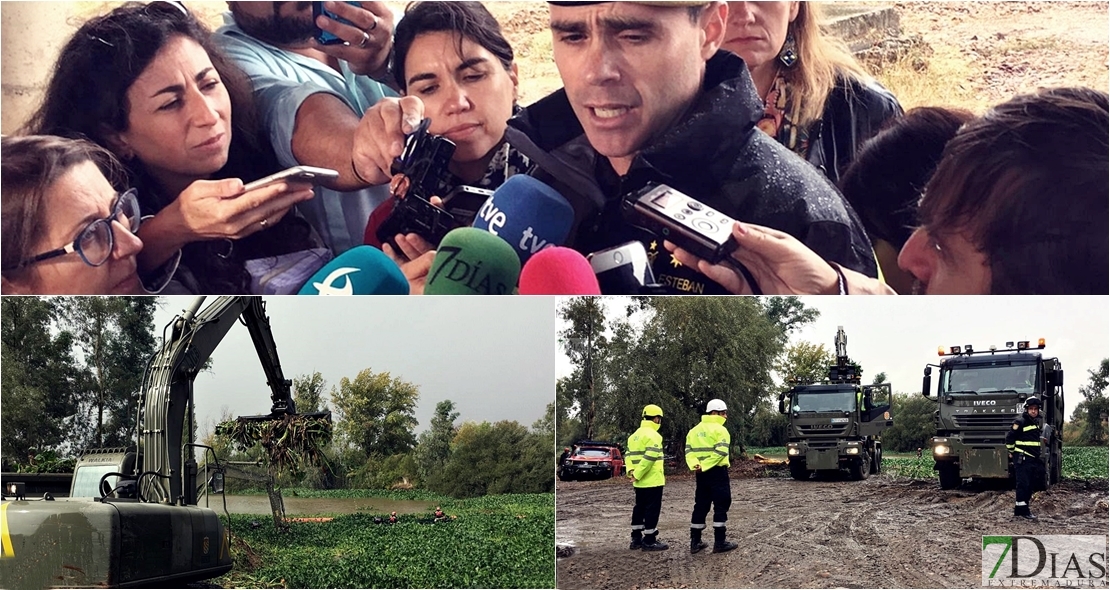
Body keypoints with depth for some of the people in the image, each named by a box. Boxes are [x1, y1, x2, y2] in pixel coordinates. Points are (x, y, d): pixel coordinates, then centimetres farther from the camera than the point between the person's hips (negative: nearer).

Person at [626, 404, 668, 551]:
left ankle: (636, 539, 20)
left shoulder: (635, 435, 15)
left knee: (639, 508, 15)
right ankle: (649, 541, 0)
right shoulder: (653, 435, -14)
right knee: (652, 509, -3)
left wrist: (631, 471, -2)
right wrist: (637, 475, -20)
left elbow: (629, 455, 10)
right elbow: (650, 457, -23)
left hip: (639, 482, 9)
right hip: (652, 480, -9)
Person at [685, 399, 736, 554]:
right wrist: (704, 466, -18)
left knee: (700, 506, 12)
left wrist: (695, 465, -11)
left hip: (701, 474, 7)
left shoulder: (694, 430, 13)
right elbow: (720, 452, -20)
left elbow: (689, 451, 2)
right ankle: (719, 542, -1)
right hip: (717, 472, -7)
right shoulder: (720, 429, -8)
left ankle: (695, 542, 13)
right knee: (721, 506, 0)